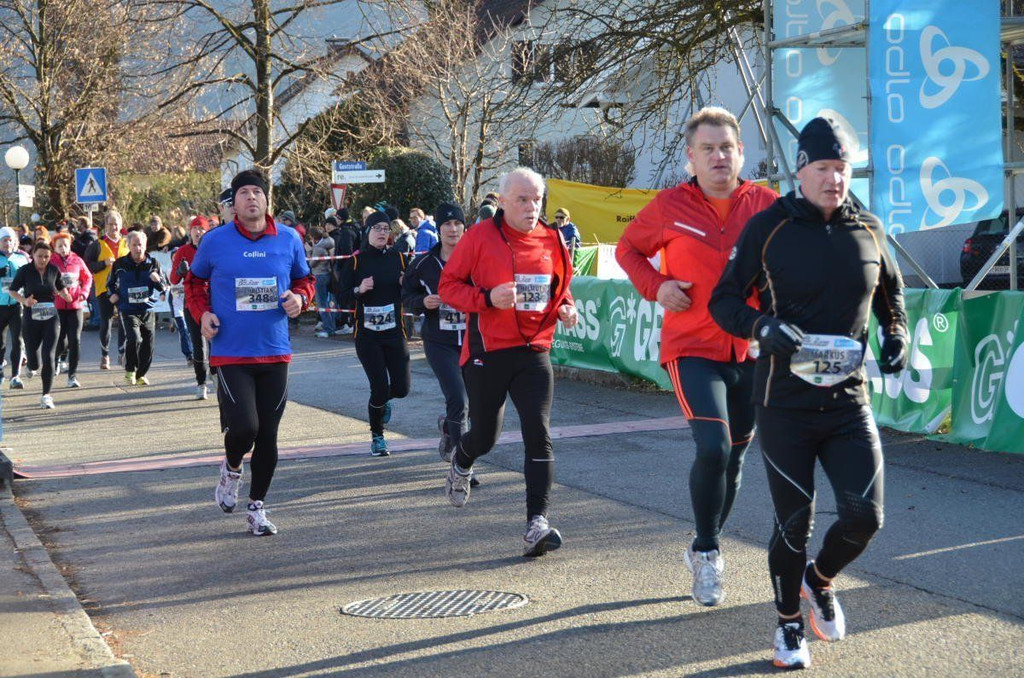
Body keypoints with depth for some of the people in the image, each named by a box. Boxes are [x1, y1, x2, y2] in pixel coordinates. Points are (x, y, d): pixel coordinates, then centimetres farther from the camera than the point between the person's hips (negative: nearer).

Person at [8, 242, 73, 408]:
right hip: (31, 319, -1)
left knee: (48, 357, -12)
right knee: (34, 364, 6)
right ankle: (30, 359, 46)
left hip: (50, 318, 1)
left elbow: (60, 287, 15)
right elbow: (12, 290, 1)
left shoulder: (54, 270, 0)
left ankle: (46, 396, -4)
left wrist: (65, 295, -7)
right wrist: (24, 301, -18)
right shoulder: (25, 271, -7)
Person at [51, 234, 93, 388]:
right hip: (57, 306, -1)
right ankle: (60, 357, 37)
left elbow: (88, 277, 13)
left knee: (75, 340, -6)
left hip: (76, 305, 1)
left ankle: (72, 375, 2)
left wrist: (84, 292, -1)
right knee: (61, 339, -1)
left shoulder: (77, 260, 3)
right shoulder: (50, 261, -3)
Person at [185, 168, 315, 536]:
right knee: (244, 427, -16)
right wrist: (203, 313, -5)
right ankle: (231, 469, 20)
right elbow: (194, 281, 13)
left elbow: (305, 279, 16)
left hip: (275, 353, 3)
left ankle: (257, 507, 23)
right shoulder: (215, 241, -1)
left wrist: (299, 298, -6)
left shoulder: (289, 239, 3)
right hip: (230, 353, -2)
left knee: (268, 434, 6)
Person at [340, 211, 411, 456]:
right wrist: (359, 290, -19)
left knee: (402, 387, -2)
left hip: (394, 332, 3)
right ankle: (377, 436, 17)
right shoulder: (356, 261, -2)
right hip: (367, 335, -3)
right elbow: (342, 295, -1)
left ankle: (382, 399, 35)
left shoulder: (398, 258, 5)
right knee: (379, 387, -7)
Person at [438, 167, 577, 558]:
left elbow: (561, 287, 22)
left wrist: (566, 308, 0)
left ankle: (536, 524, -13)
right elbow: (448, 286, -4)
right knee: (484, 436, 11)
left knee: (539, 435, -12)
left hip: (535, 353, 2)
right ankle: (461, 464, 49)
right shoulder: (480, 237, -6)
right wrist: (487, 298, -20)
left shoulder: (551, 240, 6)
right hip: (487, 352, -2)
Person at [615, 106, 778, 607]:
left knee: (734, 457, 13)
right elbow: (627, 249, 12)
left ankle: (705, 551, 34)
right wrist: (656, 286, -6)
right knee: (713, 448, -20)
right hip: (693, 349, -3)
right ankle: (706, 551, 1)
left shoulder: (765, 205, -1)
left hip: (751, 351, 3)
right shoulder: (670, 207, -4)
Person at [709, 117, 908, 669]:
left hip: (848, 400, 3)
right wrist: (763, 327, -21)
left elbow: (890, 289, 23)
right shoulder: (768, 227, -7)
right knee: (794, 521, 2)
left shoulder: (868, 230, 4)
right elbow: (724, 300, -2)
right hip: (784, 402, -3)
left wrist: (896, 333, 5)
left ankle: (819, 579, 28)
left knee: (864, 516, -5)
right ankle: (789, 624, 26)